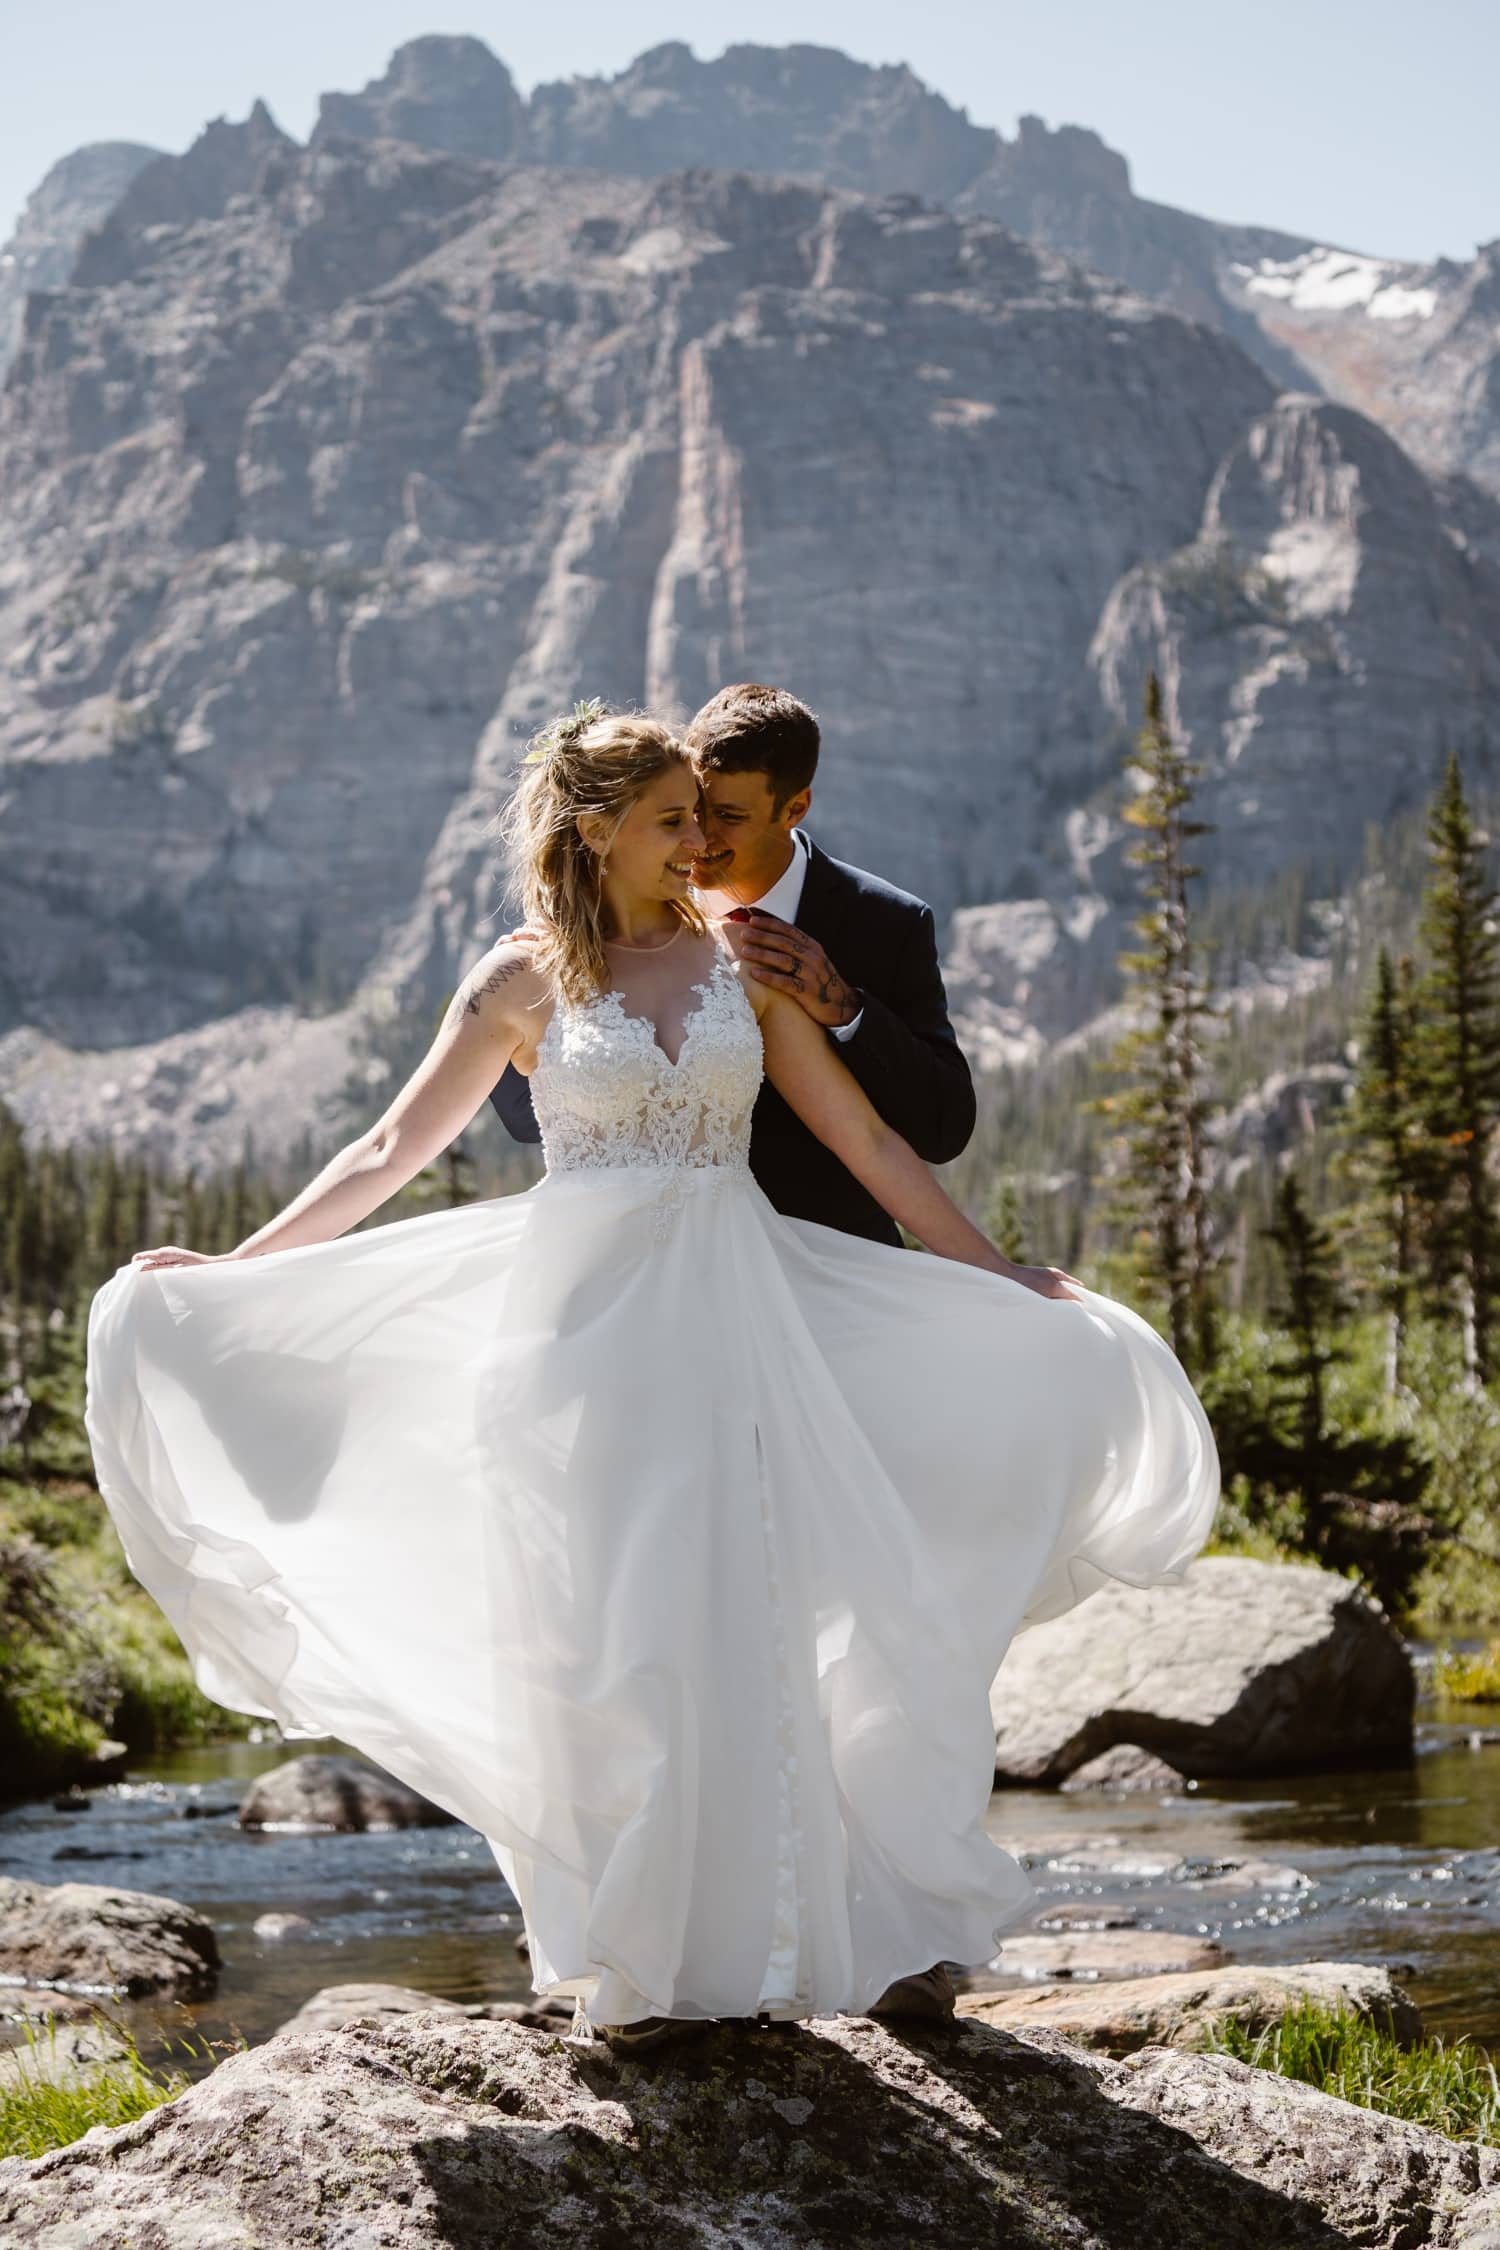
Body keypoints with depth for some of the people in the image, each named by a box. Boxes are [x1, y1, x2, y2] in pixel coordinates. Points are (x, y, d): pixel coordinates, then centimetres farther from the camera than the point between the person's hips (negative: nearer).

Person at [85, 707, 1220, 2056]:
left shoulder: (742, 961, 6)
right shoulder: (523, 981, 3)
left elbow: (871, 1147, 7)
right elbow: (392, 1154, 7)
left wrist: (1001, 1282, 5)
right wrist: (229, 1270, 4)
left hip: (732, 1325, 2)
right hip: (583, 1322, -1)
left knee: (747, 1623, 0)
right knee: (604, 1636, 1)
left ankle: (752, 1936, 10)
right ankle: (632, 1959, 11)